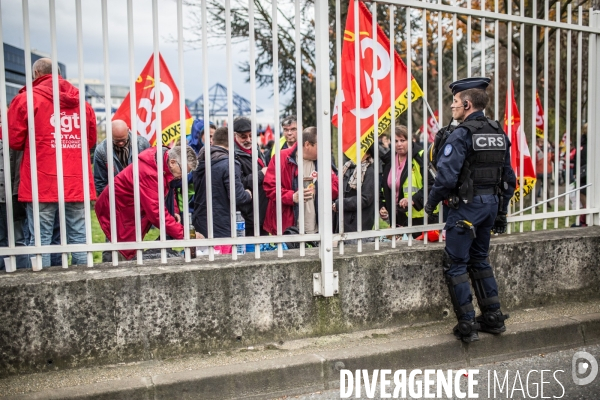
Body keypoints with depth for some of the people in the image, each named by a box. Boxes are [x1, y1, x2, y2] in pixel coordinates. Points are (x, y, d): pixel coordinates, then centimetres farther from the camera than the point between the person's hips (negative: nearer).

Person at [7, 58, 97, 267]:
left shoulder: (26, 98, 0)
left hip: (42, 183, -3)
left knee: (41, 238, 2)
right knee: (78, 236, 7)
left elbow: (14, 140, 2)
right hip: (77, 182, 4)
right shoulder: (81, 100, 12)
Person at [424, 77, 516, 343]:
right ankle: (493, 318, 26)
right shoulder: (499, 133, 10)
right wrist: (500, 211, 20)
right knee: (480, 260, 20)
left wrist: (431, 202, -4)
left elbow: (447, 176, -20)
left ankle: (467, 326, 5)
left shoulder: (461, 135, -14)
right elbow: (509, 178, 13)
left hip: (467, 205, -8)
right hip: (491, 203, 8)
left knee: (456, 265, 2)